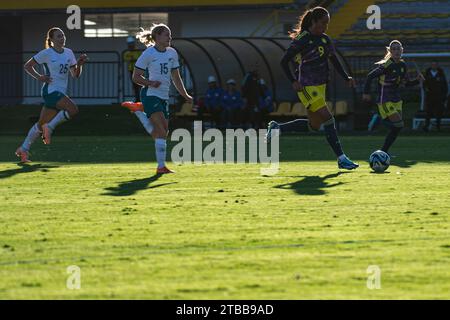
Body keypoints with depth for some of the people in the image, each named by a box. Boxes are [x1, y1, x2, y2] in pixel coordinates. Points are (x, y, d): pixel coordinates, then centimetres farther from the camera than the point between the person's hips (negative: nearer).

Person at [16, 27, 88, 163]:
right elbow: (27, 66, 1)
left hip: (61, 93, 7)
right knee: (73, 109, -26)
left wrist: (79, 64, -6)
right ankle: (50, 127, -9)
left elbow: (75, 75, 13)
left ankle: (23, 149, 19)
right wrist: (39, 77, -12)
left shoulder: (68, 53, 12)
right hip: (50, 90, -7)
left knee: (42, 124, 10)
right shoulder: (46, 53, -6)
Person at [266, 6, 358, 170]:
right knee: (328, 119, -15)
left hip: (320, 86, 9)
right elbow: (284, 61, -10)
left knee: (314, 125, 14)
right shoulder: (302, 39, -13)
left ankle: (276, 128, 29)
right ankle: (341, 159, -13)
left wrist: (347, 77, 0)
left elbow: (335, 61, 13)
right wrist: (294, 82, -17)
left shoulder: (325, 39, 9)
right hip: (308, 87, -9)